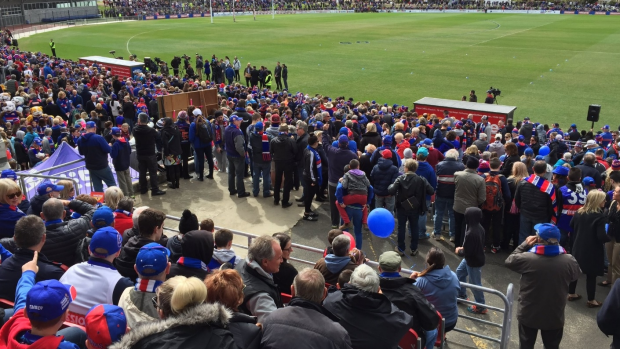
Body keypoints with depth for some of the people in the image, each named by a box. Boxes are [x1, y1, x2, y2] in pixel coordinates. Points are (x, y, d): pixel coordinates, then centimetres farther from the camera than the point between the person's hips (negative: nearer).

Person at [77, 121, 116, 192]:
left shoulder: (80, 140, 0)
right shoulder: (98, 138, -20)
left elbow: (81, 153, 12)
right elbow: (108, 150, -18)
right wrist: (108, 145, 3)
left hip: (91, 167, 6)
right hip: (102, 166, -6)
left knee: (97, 188, 12)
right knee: (112, 184, 7)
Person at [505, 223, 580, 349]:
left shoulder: (527, 258, -24)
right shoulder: (569, 261, -18)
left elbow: (509, 261, -5)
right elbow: (575, 276, 5)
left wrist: (525, 244, 1)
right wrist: (557, 248, 5)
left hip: (528, 314, -1)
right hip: (555, 316, 1)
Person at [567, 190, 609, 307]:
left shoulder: (579, 212, 0)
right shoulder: (600, 216, -22)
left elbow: (572, 225, 16)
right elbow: (602, 237, -24)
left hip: (578, 247, 6)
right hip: (593, 251, -6)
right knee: (591, 275, 6)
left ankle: (571, 294, 30)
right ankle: (591, 300, 17)